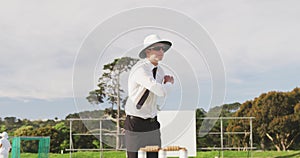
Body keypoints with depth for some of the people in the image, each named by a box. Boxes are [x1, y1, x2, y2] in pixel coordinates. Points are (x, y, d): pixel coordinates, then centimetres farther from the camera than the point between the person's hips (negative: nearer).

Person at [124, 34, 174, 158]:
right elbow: (162, 92, -29)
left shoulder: (160, 71, 6)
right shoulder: (140, 69, -22)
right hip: (135, 125, -7)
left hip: (152, 124, 7)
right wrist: (169, 83, -10)